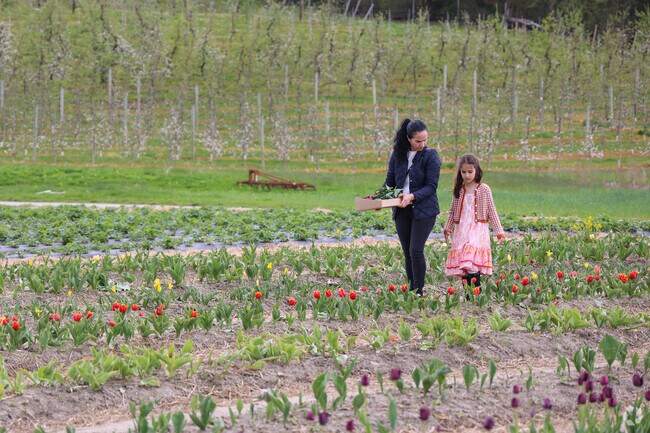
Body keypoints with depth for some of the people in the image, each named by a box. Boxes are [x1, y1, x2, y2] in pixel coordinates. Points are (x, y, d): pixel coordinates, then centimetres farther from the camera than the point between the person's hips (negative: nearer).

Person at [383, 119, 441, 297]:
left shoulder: (430, 156, -7)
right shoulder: (397, 154, 5)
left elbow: (431, 186, -11)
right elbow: (390, 181, 11)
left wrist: (412, 196, -26)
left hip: (423, 210, -4)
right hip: (402, 210, 4)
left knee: (416, 250, -11)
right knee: (407, 252, 7)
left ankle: (419, 292, -4)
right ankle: (411, 290, 15)